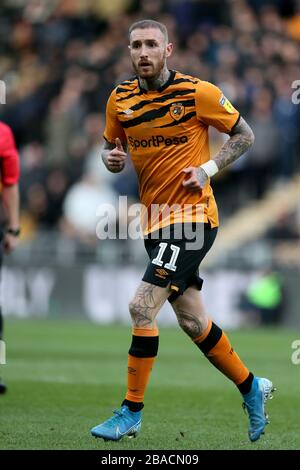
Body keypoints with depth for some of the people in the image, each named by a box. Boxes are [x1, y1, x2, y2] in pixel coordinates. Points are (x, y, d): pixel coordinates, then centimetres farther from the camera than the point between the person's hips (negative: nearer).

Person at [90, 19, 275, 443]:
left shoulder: (197, 93, -10)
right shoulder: (120, 99, 4)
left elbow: (244, 135, 0)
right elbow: (112, 147, 17)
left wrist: (208, 169, -13)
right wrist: (112, 158, -7)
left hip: (192, 214, -6)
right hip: (154, 219, 6)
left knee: (142, 307, -17)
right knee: (192, 321, 12)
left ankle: (131, 412, -8)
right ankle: (252, 387, 32)